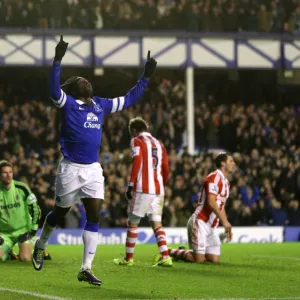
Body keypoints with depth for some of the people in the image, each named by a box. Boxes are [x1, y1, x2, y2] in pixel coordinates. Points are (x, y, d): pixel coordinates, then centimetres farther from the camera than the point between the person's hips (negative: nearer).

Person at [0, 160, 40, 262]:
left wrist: (33, 230, -5)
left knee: (25, 258, -21)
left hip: (23, 230, -2)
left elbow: (35, 209, -3)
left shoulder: (22, 188, -11)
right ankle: (9, 254, 14)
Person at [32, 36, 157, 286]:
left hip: (93, 169, 5)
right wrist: (58, 60, -40)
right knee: (60, 213, 11)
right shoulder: (68, 104, -7)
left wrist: (146, 77, 16)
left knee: (94, 216, -4)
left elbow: (129, 99, 21)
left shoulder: (100, 105, 10)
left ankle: (86, 269, -2)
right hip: (71, 169, -5)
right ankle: (40, 246, 39)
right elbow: (54, 89, -28)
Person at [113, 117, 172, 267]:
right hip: (158, 189, 6)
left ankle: (129, 258, 10)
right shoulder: (159, 144, 19)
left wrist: (131, 185, -12)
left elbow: (137, 162, -13)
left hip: (142, 189, -6)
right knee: (157, 223, 7)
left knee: (133, 222, 5)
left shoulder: (137, 141, 0)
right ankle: (165, 257, -6)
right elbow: (166, 170, 17)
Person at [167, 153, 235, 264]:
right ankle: (171, 252, 7)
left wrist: (227, 227, 17)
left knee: (215, 260, 0)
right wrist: (224, 221, -23)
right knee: (198, 260, -14)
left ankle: (183, 252, 19)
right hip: (200, 222, -9)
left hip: (212, 226, 9)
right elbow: (211, 202, -22)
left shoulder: (225, 182, 18)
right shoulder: (214, 177, -12)